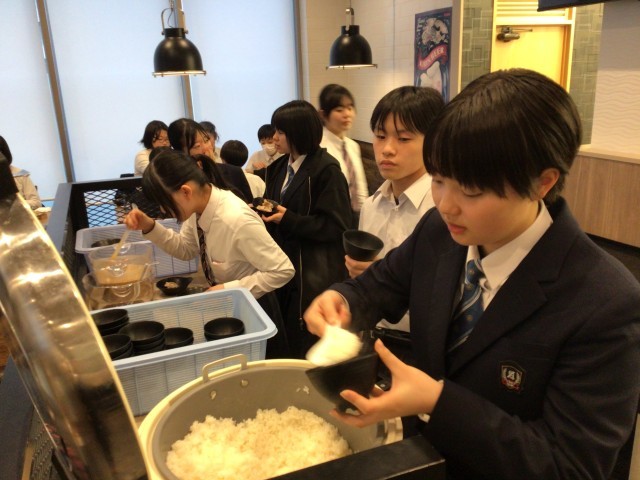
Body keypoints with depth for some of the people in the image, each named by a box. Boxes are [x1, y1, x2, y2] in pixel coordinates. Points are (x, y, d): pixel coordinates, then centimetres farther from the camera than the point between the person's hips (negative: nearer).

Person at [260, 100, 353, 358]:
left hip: (316, 276, -7)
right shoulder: (279, 168, 10)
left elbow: (336, 226, -16)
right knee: (284, 340, 14)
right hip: (286, 266, 7)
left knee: (306, 349, 2)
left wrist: (288, 219, -22)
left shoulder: (326, 170, -13)